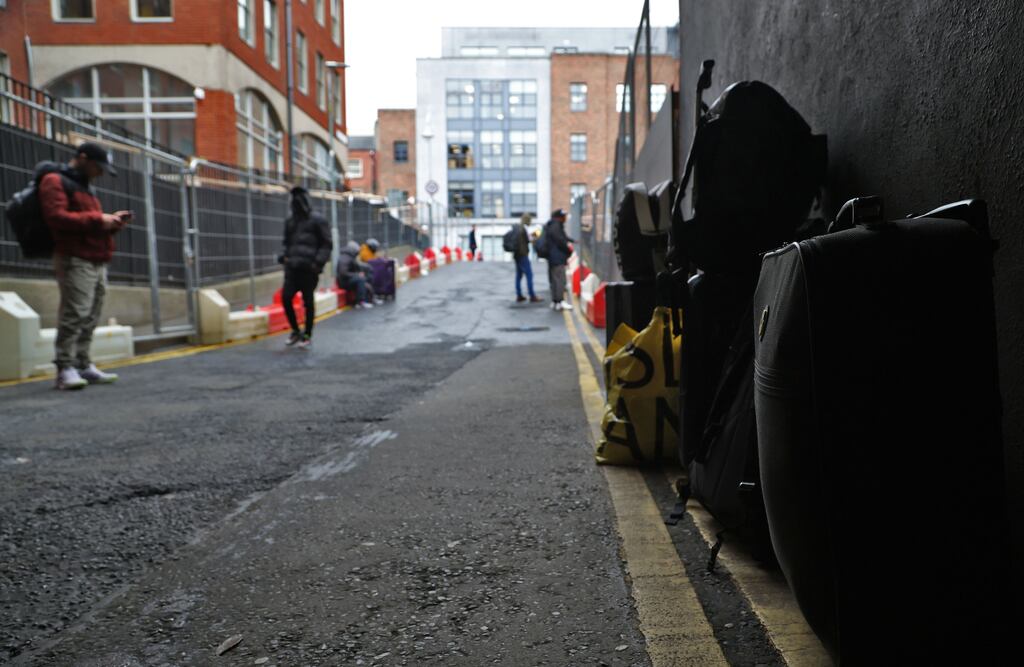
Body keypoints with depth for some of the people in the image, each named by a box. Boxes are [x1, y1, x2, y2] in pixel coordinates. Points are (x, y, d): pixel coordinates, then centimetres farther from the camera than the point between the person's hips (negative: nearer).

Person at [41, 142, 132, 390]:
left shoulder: (85, 186, 27)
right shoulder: (55, 181, 0)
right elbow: (56, 216, -14)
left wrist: (112, 221, 11)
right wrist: (97, 219, -13)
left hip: (97, 262, 9)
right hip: (75, 260, -9)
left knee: (89, 318, 6)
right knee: (74, 315, -14)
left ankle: (83, 366, 9)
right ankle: (65, 369, -12)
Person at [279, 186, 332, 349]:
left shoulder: (317, 220, 1)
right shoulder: (290, 221, 17)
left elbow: (327, 245, -2)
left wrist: (318, 262, -12)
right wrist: (283, 255, 7)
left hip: (308, 268, -5)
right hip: (292, 267, 5)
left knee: (307, 301, 1)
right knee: (286, 298, -3)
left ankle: (308, 335, 14)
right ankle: (296, 331, 15)